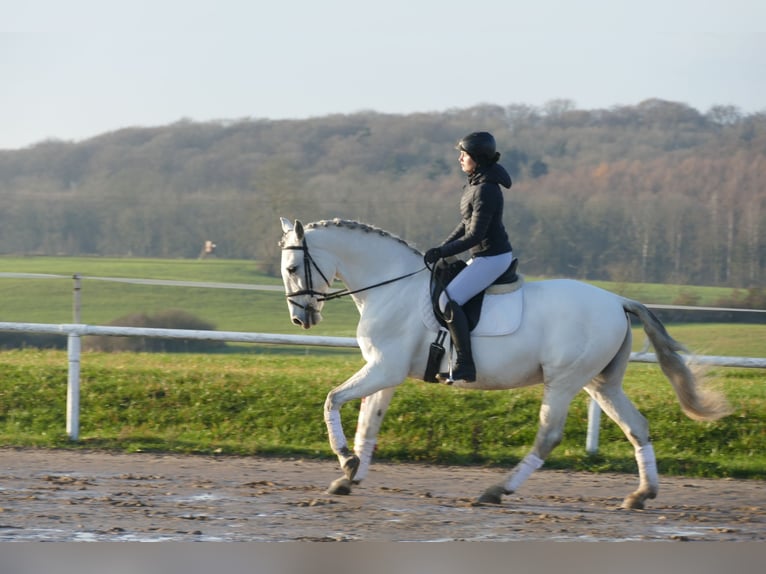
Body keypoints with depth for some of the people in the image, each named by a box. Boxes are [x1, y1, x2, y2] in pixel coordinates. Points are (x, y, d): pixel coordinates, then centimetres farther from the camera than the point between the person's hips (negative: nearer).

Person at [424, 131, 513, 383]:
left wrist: (442, 252, -18)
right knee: (446, 291, 20)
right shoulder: (475, 184, 11)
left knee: (449, 300, -19)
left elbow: (474, 235, -22)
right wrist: (442, 247, 9)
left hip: (492, 257, -11)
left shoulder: (486, 190, -20)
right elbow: (466, 225, 18)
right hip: (483, 256, 11)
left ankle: (464, 367, -22)